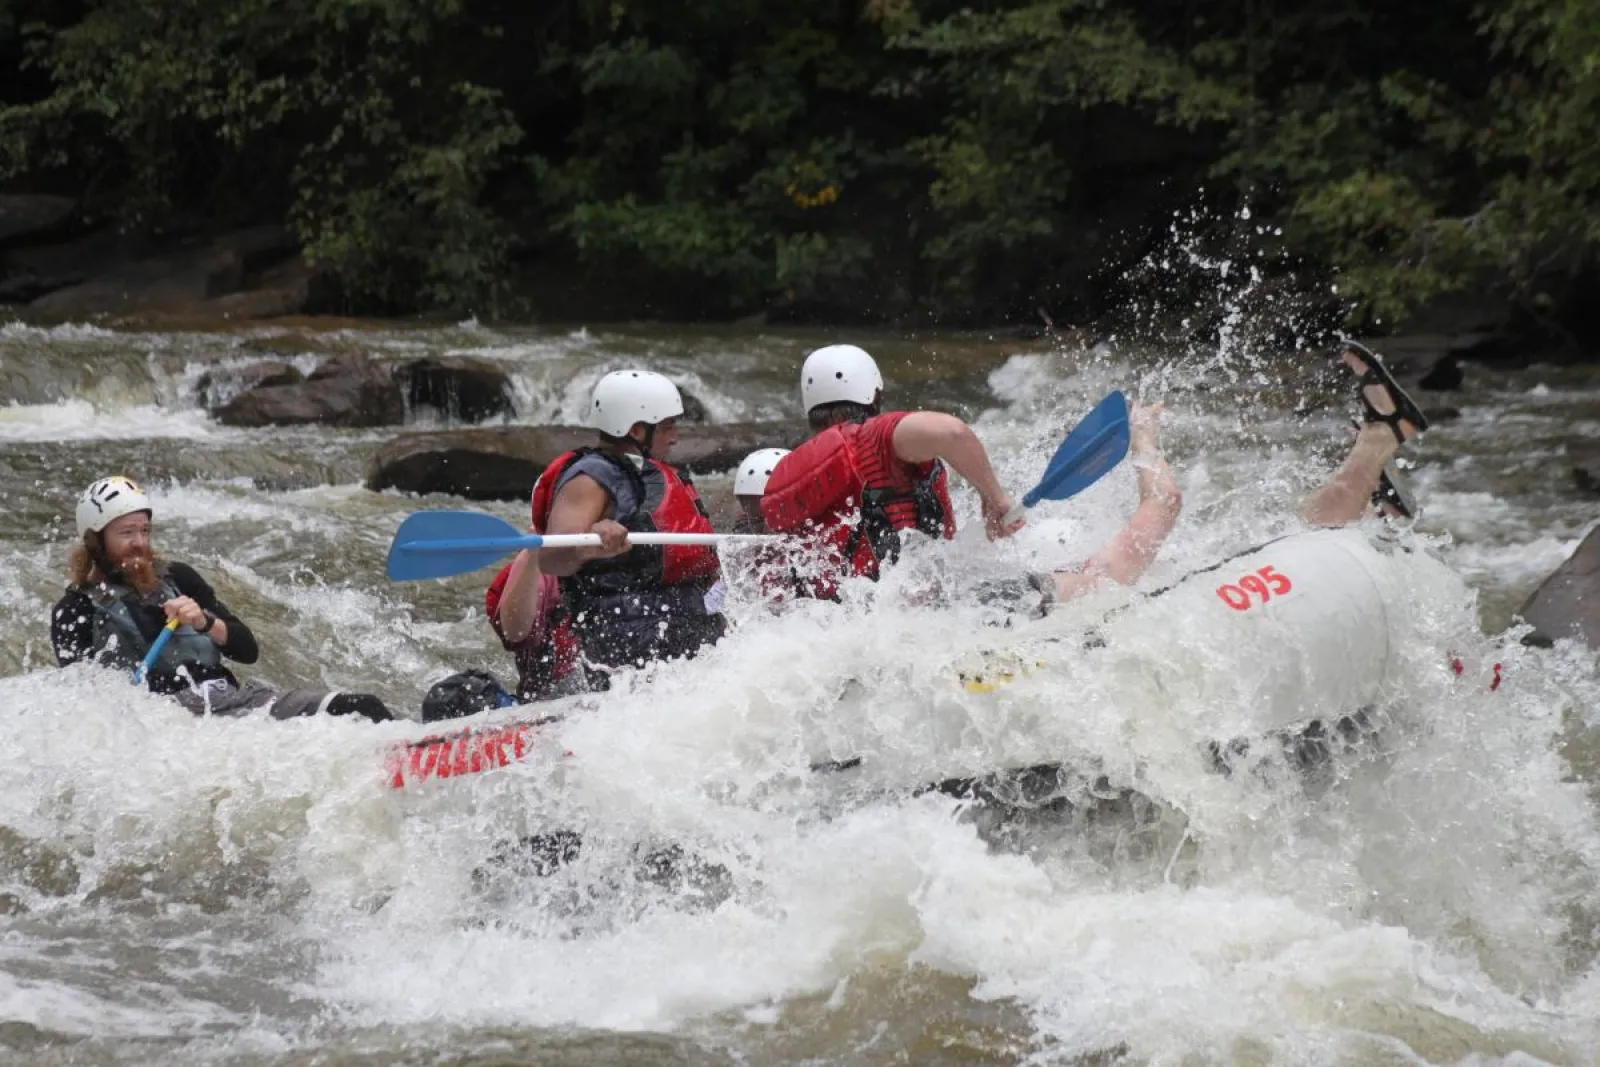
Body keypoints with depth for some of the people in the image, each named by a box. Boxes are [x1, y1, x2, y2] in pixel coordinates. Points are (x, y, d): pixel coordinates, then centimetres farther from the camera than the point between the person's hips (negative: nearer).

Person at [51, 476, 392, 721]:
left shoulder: (176, 578, 20)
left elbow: (248, 650, 15)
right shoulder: (76, 610, 8)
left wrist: (206, 622, -5)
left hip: (230, 698, 5)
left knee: (361, 709, -17)